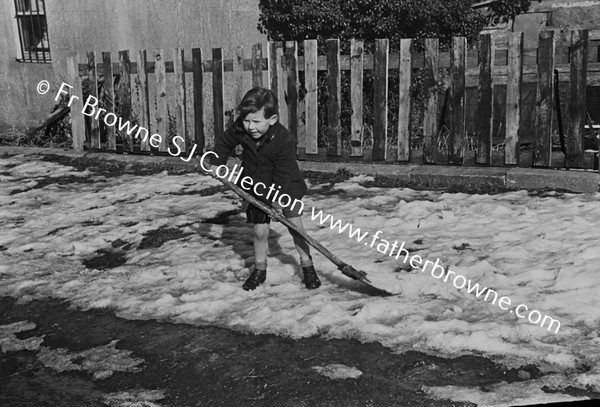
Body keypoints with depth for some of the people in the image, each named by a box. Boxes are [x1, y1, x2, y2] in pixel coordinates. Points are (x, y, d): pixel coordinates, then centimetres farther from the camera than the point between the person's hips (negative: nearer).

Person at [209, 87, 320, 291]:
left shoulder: (284, 140, -30)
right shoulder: (239, 129, -19)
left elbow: (283, 176, -24)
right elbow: (223, 143, 5)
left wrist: (277, 200, -25)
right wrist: (216, 163, 3)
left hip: (285, 186, -3)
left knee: (295, 224, -8)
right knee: (260, 231, 1)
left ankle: (307, 266, 11)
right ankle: (259, 270, 21)